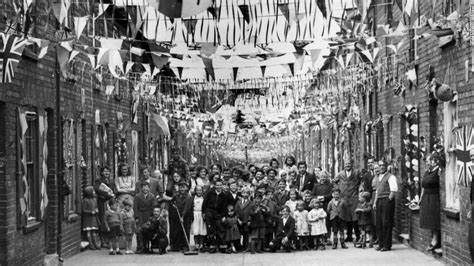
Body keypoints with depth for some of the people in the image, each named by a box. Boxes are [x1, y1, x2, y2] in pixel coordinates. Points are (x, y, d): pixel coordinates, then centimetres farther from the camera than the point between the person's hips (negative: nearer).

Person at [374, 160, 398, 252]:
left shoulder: (390, 177, -6)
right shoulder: (378, 177, 19)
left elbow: (394, 190, -15)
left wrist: (389, 200, -17)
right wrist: (375, 202, 17)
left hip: (387, 200, -8)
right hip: (379, 201, 8)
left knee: (386, 223, -7)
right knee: (379, 223, 8)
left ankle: (387, 245, -2)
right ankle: (381, 244, 15)